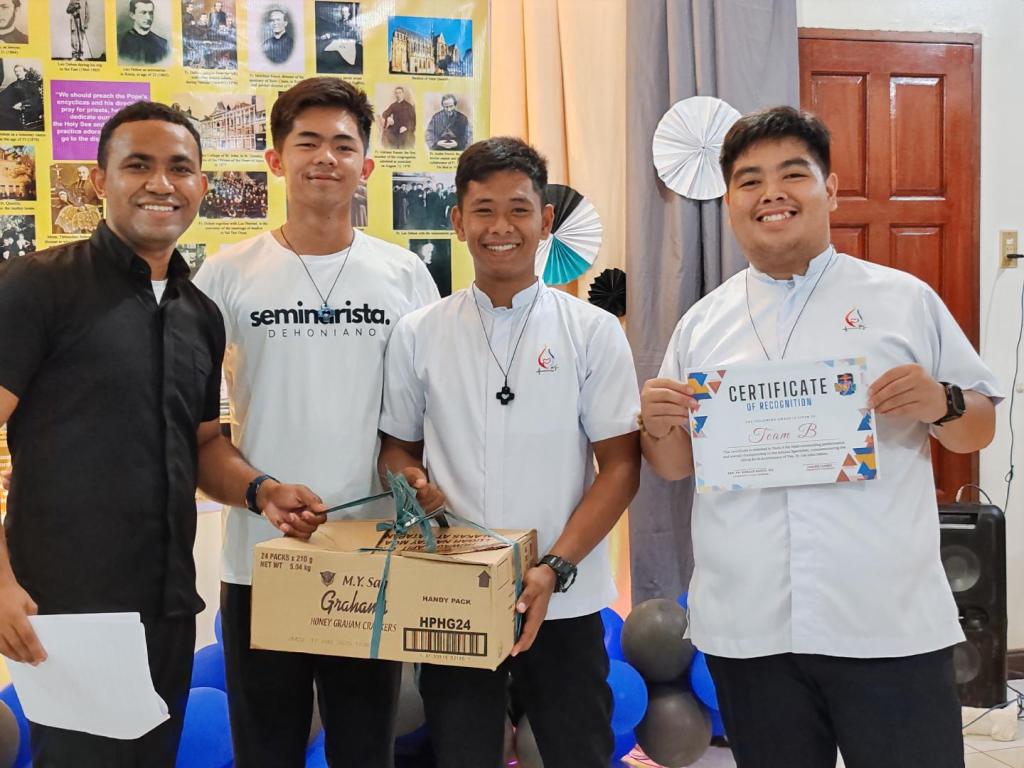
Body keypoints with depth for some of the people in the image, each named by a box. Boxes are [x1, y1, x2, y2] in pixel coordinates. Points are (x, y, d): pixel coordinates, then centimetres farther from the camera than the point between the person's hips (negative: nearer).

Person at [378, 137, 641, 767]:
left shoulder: (593, 332, -1)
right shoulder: (418, 335, 4)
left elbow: (620, 466, -3)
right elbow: (397, 447, 12)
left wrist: (556, 567, -14)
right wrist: (414, 485, -11)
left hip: (565, 602, -1)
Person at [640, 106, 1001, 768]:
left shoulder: (905, 299, 3)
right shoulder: (703, 323, 9)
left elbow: (980, 428, 8)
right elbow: (676, 466, 14)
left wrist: (942, 405, -14)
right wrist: (658, 426, -8)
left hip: (891, 622, -2)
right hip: (747, 630, 2)